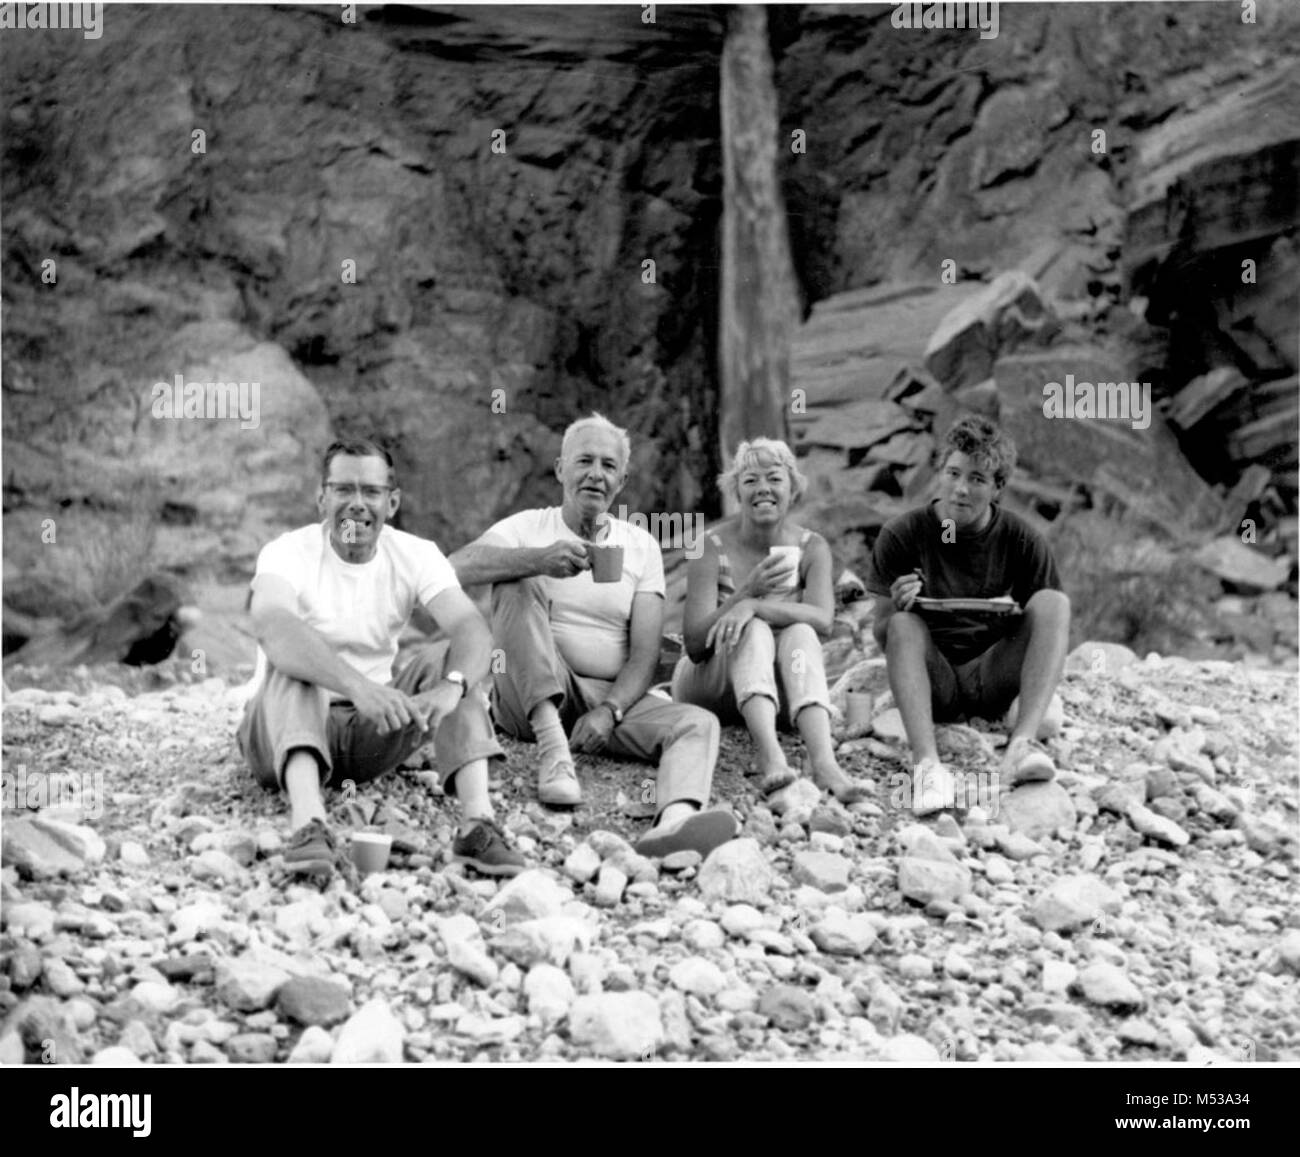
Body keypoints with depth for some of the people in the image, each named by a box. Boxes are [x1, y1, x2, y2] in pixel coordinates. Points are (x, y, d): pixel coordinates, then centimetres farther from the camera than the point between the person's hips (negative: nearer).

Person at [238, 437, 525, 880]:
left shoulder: (416, 555, -5)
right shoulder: (288, 554, -16)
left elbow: (472, 630, -22)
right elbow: (275, 631, -39)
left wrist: (451, 686, -46)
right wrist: (357, 685, -56)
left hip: (372, 728, 3)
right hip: (287, 730, -3)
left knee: (448, 658, -18)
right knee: (291, 662, -32)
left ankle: (477, 821, -36)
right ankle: (308, 823, -53)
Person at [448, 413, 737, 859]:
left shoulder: (641, 545, 10)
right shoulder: (527, 527, 4)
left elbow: (645, 654, -1)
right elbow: (456, 567, -19)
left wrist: (610, 710, -21)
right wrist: (540, 559, -35)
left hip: (610, 697, 2)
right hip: (529, 697, -2)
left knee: (699, 723, -24)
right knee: (519, 584, -23)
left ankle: (674, 821, -59)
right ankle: (552, 749, -34)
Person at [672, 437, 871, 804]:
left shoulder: (811, 547, -4)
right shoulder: (713, 547, -11)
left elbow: (823, 620, -24)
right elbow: (696, 645, -19)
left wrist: (752, 607, -39)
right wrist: (748, 591, -32)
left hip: (776, 687, 2)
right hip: (709, 686, -2)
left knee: (800, 634, -28)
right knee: (753, 630, -31)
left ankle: (824, 762, -52)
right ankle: (770, 757, -56)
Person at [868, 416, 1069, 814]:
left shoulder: (1022, 541, 0)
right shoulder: (901, 536, -3)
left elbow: (1048, 623, 4)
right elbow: (881, 636, -3)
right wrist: (897, 609, -26)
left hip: (993, 677, 1)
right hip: (932, 679, -1)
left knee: (1054, 601, -19)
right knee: (905, 624, -29)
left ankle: (1022, 744, -37)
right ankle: (926, 763, -48)